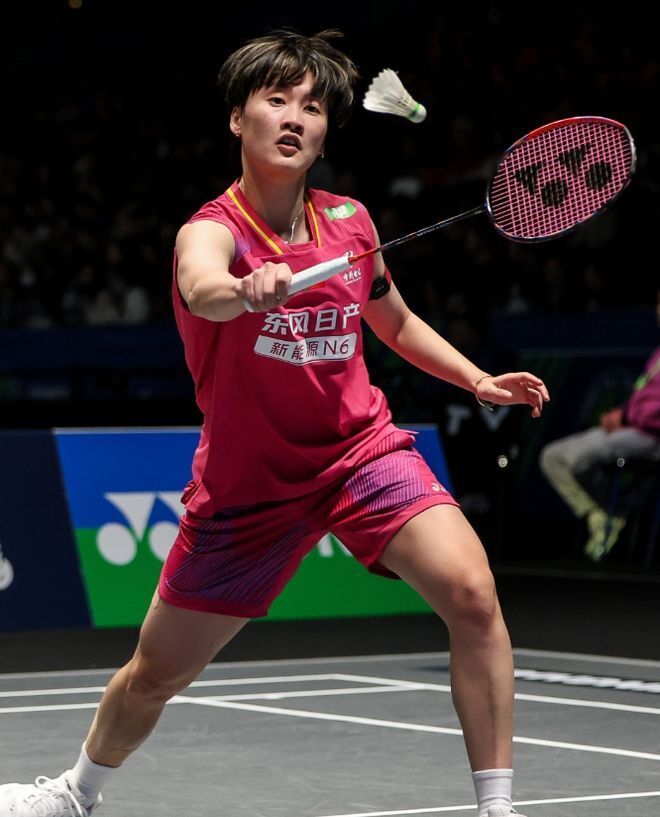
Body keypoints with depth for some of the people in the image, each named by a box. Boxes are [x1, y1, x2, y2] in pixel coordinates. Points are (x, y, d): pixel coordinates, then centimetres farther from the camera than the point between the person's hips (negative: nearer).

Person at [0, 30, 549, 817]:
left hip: (362, 449, 2)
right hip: (248, 483, -2)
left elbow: (397, 323, 18)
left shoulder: (349, 222, -3)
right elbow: (201, 289, -45)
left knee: (470, 590, -23)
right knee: (155, 673, 11)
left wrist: (476, 378, 4)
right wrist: (247, 289, -68)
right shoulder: (211, 230, -18)